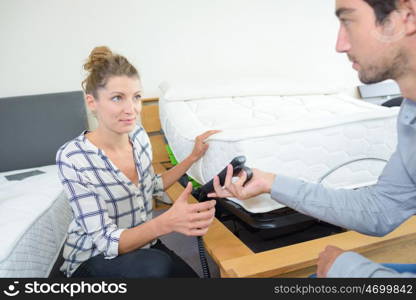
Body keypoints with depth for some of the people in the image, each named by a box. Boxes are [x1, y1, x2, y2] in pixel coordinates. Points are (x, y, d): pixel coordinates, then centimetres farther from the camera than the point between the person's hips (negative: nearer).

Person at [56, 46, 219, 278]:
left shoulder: (138, 134, -6)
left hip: (142, 245, 6)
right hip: (93, 259, -6)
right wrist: (167, 222, -44)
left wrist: (193, 157, 1)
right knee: (158, 266, -33)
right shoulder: (73, 158, -24)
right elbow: (106, 241, -26)